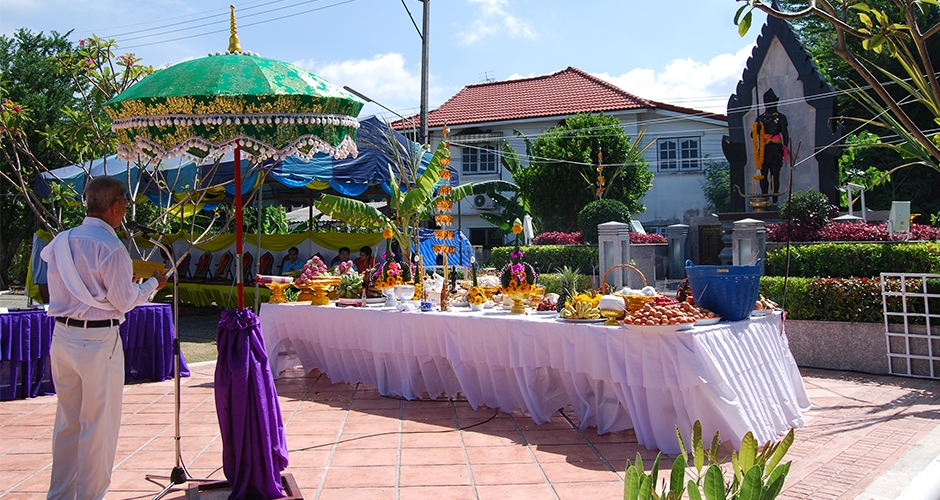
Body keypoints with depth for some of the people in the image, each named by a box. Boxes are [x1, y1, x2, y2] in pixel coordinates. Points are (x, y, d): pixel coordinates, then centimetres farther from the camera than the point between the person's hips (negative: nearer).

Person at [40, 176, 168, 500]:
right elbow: (125, 301, -11)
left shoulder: (60, 241, 7)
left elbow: (57, 288, 14)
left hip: (62, 336, 8)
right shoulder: (110, 247, -15)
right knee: (99, 424, 5)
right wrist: (153, 283, 5)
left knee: (66, 421, 18)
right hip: (97, 341, -7)